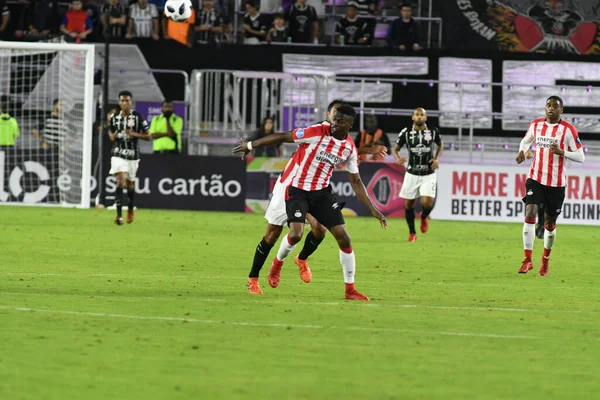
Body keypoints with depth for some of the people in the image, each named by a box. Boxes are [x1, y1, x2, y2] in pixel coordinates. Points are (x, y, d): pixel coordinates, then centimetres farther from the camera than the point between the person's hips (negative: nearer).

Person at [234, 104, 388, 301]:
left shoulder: (350, 148, -1)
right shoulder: (317, 133, -17)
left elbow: (356, 182, 9)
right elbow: (283, 137, -11)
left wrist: (372, 209, 5)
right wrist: (251, 145, -9)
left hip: (322, 192, 4)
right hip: (298, 190, -4)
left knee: (343, 237, -4)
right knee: (296, 234, -23)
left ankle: (350, 289, 7)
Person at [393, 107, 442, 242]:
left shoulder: (433, 131, -5)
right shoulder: (406, 133, -7)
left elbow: (440, 145, 15)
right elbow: (396, 149, 3)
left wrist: (437, 158, -2)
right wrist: (398, 158, -19)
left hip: (428, 174, -1)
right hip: (412, 174, 1)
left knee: (427, 203, -16)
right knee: (409, 204, 6)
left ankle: (424, 217, 21)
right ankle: (412, 232, 26)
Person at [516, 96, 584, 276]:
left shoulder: (568, 130, -7)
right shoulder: (536, 125, 3)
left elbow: (580, 156, -6)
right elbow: (526, 140, 23)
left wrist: (562, 152, -23)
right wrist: (522, 151, 0)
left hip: (557, 183, -1)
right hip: (536, 178, 1)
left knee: (550, 222, 8)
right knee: (530, 214, -17)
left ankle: (545, 260, 29)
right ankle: (527, 259, -15)